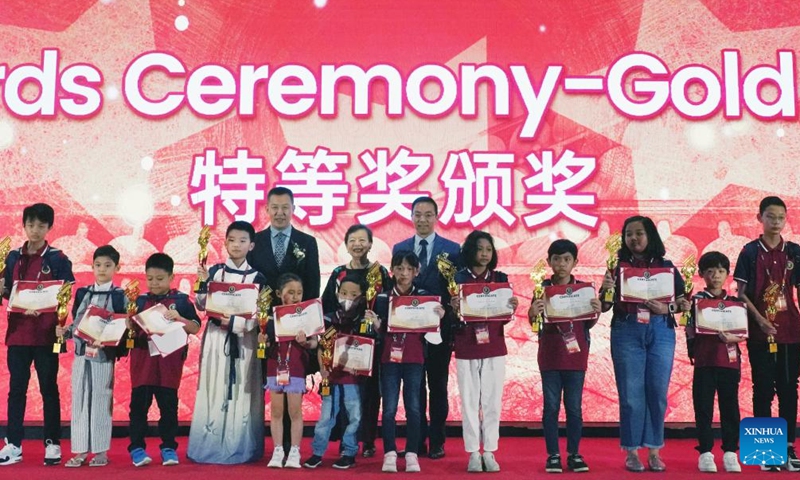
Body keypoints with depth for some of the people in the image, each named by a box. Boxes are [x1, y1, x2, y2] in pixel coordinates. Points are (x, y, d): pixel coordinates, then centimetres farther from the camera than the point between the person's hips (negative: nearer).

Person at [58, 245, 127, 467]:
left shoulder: (119, 296, -1)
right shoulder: (82, 293, 11)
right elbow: (76, 322, 14)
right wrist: (65, 331, -5)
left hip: (104, 354, -4)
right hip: (81, 352, 4)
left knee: (101, 400, 0)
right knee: (79, 400, 5)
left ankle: (101, 450, 9)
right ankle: (80, 450, 12)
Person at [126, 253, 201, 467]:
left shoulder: (181, 300, 0)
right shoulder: (140, 300, 6)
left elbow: (195, 328, -3)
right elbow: (130, 330, 6)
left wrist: (178, 317, -17)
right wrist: (129, 318, -14)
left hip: (170, 360, -1)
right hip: (143, 359, 1)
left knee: (168, 405, 6)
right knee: (139, 404, 3)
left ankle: (168, 447, 16)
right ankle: (136, 448, 12)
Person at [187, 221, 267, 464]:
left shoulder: (257, 277, 1)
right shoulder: (215, 271, 4)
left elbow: (259, 316, -4)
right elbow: (202, 305, 3)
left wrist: (234, 321, -15)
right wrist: (203, 284, -11)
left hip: (244, 340, -1)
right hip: (216, 338, 1)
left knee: (242, 392, 1)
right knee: (214, 390, 1)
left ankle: (240, 448, 8)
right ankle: (210, 445, 9)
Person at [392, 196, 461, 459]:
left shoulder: (452, 249, 1)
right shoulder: (399, 249, 8)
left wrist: (449, 314, -11)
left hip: (440, 327, -2)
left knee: (438, 386, 7)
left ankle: (437, 442, 16)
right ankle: (416, 440, 16)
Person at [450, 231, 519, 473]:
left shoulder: (501, 279, 5)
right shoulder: (458, 279, 0)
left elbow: (504, 319, 4)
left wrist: (512, 308, -16)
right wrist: (454, 309, -22)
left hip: (494, 349, 2)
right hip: (466, 349, -1)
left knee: (492, 402, 3)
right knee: (469, 402, 2)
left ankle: (489, 453, 12)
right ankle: (473, 453, 10)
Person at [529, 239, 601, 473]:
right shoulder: (543, 288, 0)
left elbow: (588, 325, 4)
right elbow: (534, 323, -1)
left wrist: (596, 312, -16)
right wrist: (532, 313, -22)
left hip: (576, 355, 1)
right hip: (549, 356, 0)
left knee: (574, 406, 6)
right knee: (551, 406, 4)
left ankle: (574, 454, 16)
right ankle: (553, 455, 12)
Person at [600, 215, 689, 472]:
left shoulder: (666, 266, 8)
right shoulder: (618, 267, 5)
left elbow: (681, 302, 6)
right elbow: (604, 306, 1)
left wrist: (667, 309, -13)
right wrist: (605, 289, -19)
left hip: (660, 332, 1)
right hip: (627, 332, -1)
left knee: (657, 392, 3)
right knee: (631, 393, 0)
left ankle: (654, 451, 13)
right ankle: (631, 452, 9)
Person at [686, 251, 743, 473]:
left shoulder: (734, 302, 11)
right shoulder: (696, 301, 3)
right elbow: (691, 330, -3)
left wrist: (733, 338, -13)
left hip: (729, 362, 2)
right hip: (704, 362, -2)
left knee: (730, 407, 4)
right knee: (703, 407, 0)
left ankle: (730, 453, 13)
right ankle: (705, 453, 8)